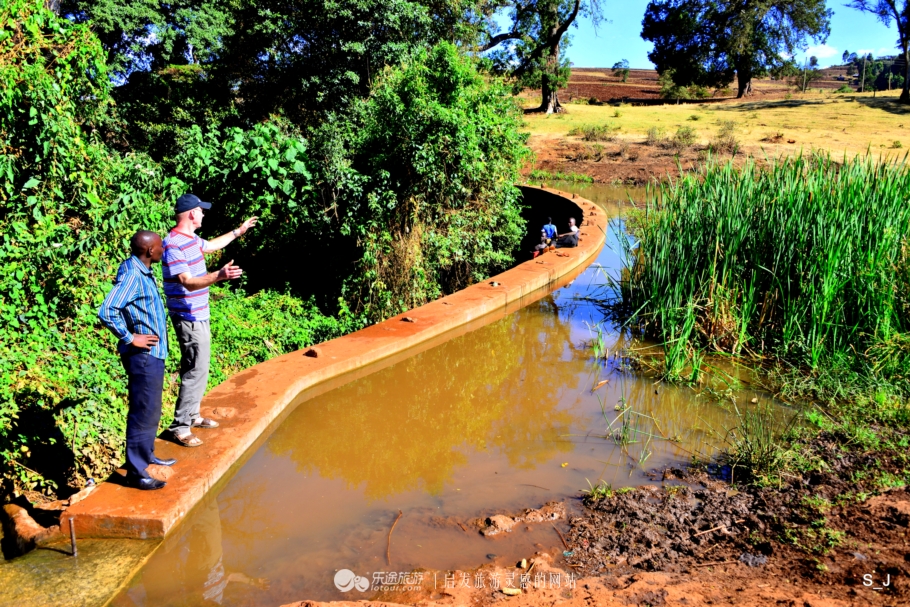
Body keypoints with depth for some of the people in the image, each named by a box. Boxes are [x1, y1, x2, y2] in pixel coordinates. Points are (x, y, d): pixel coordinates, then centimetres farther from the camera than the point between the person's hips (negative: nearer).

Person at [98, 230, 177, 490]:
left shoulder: (143, 272, 9)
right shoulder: (132, 275, -20)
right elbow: (106, 312, -29)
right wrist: (130, 338, -20)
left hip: (153, 354, 10)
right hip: (143, 355, -10)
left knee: (151, 410, 21)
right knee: (143, 412, -2)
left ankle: (146, 455, 35)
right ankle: (136, 471, 7)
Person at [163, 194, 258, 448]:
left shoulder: (191, 238, 9)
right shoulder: (174, 244, -21)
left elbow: (211, 245, 31)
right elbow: (188, 282, -27)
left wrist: (238, 231, 38)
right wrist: (219, 276, -41)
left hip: (198, 315, 10)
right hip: (190, 318, -10)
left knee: (195, 368, 18)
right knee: (196, 371, -7)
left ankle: (192, 415, 31)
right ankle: (180, 426, 1)